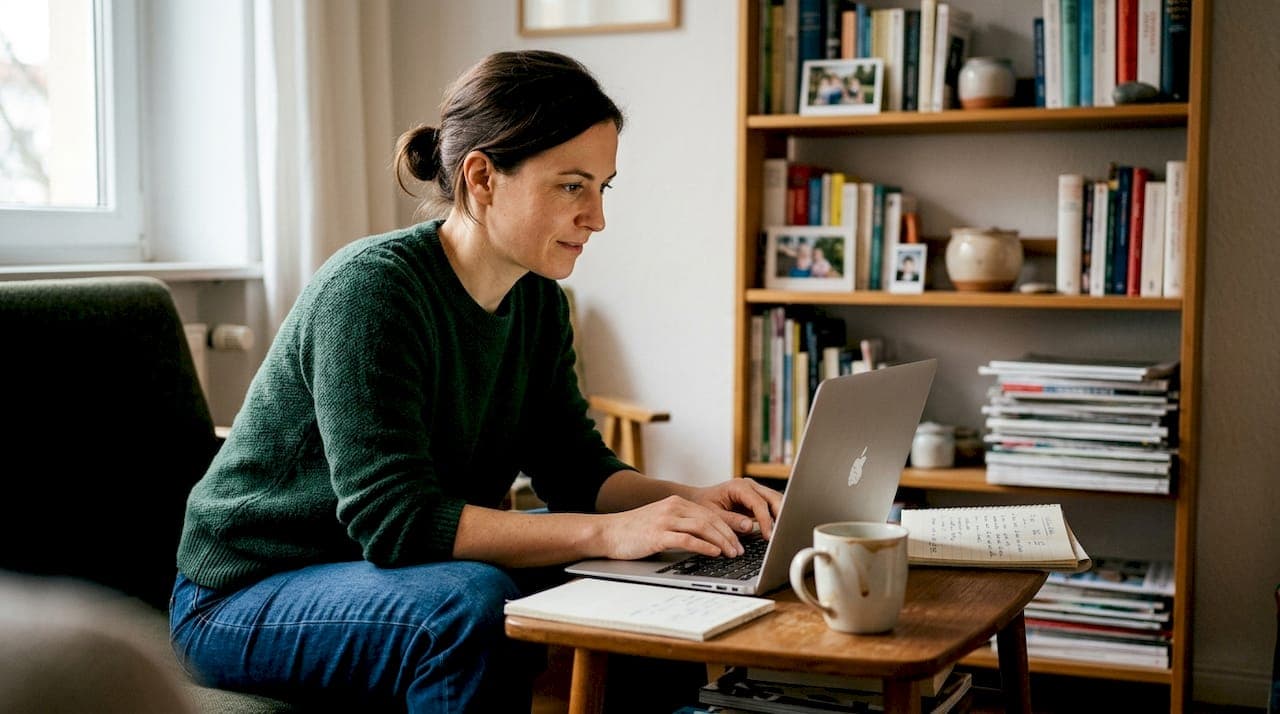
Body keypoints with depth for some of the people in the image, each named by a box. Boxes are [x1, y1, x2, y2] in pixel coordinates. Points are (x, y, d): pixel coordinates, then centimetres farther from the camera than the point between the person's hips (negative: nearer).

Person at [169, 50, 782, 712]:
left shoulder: (538, 302, 1)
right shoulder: (370, 288, -25)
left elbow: (576, 465, 4)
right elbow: (393, 519, -32)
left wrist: (691, 501, -17)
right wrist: (610, 532, -36)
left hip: (384, 572, 8)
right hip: (243, 598, -7)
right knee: (472, 604, -35)